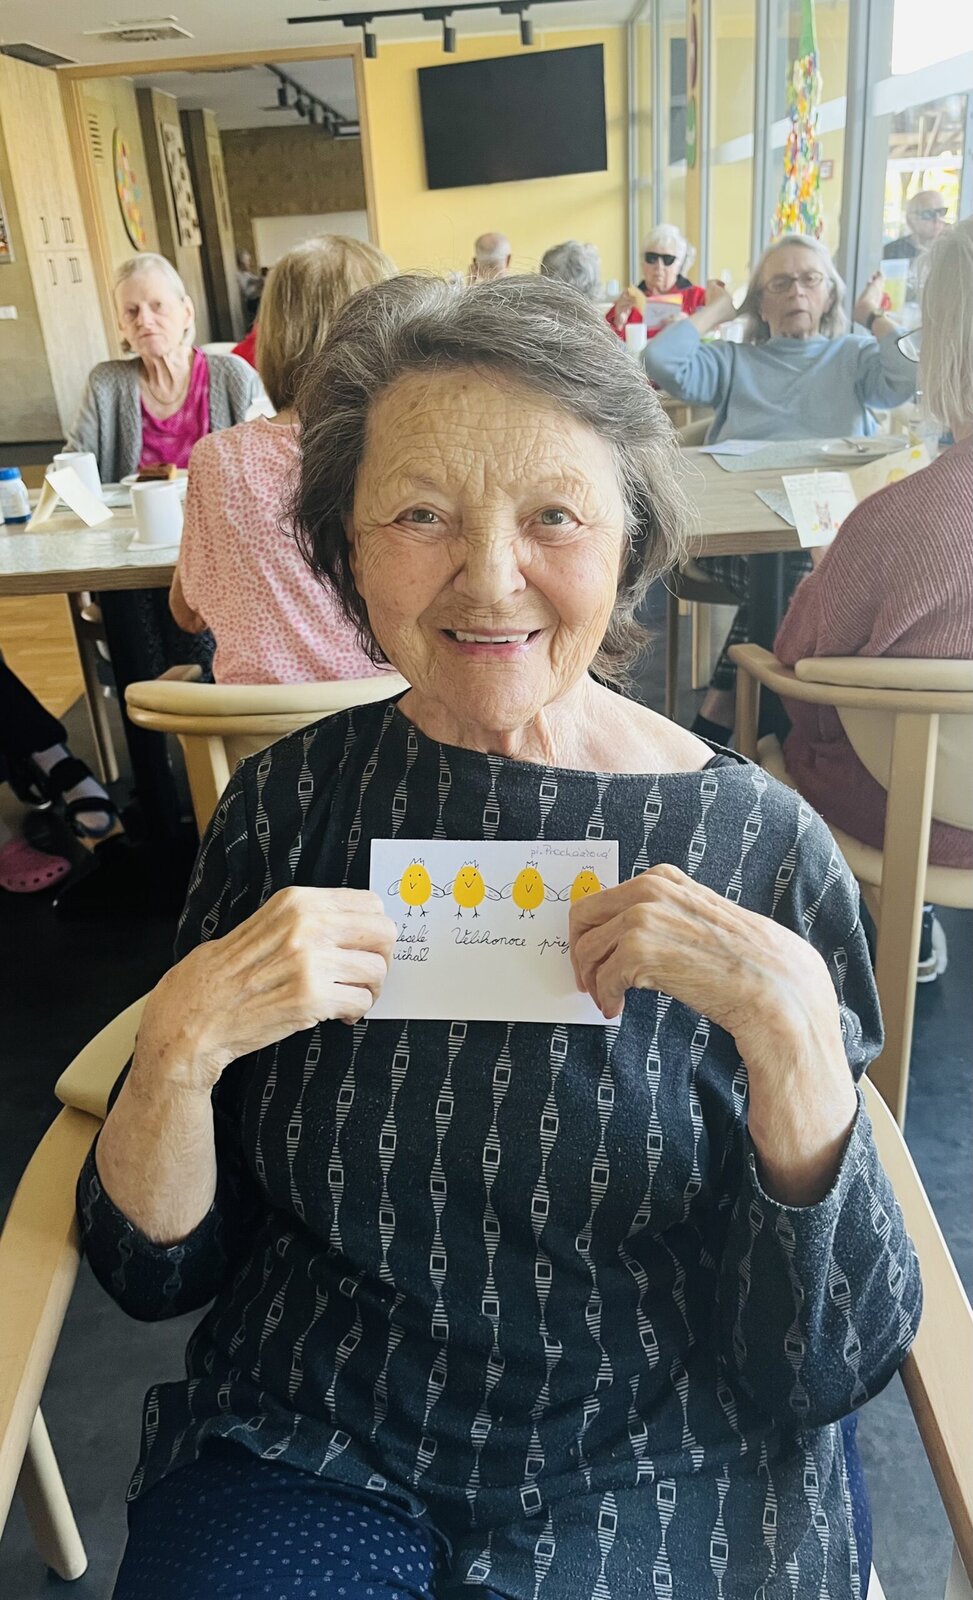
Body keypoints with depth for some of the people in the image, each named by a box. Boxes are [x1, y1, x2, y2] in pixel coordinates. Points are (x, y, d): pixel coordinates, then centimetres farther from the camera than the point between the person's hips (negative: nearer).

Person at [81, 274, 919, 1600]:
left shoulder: (763, 848, -10)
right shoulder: (290, 806, -6)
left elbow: (838, 1365, -7)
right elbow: (156, 1269, 0)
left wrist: (792, 1028, -22)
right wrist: (181, 1045, -20)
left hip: (664, 1487, 1)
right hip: (308, 1452, 1)